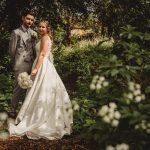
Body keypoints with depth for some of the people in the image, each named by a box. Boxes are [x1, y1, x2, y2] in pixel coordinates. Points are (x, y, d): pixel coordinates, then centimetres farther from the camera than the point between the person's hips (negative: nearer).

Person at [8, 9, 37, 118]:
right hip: (21, 65, -5)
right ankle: (13, 111, 12)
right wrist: (17, 63, 8)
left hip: (32, 64, 5)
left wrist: (34, 61, 13)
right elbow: (12, 50, -1)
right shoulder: (16, 32, -5)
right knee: (19, 88, -1)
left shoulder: (34, 34, 12)